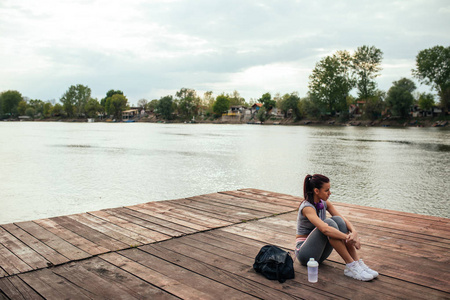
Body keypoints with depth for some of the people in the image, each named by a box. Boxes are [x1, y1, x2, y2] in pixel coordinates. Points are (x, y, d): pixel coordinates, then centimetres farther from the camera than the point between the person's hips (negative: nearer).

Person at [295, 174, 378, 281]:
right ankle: (351, 266, -28)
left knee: (338, 220, -17)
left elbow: (343, 219, -6)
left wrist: (354, 232, -25)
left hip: (320, 253, 7)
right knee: (329, 223, -30)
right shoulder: (307, 207, -22)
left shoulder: (324, 203, 2)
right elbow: (325, 229, -38)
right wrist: (348, 238, -38)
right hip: (305, 253, -7)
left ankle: (358, 262, -21)